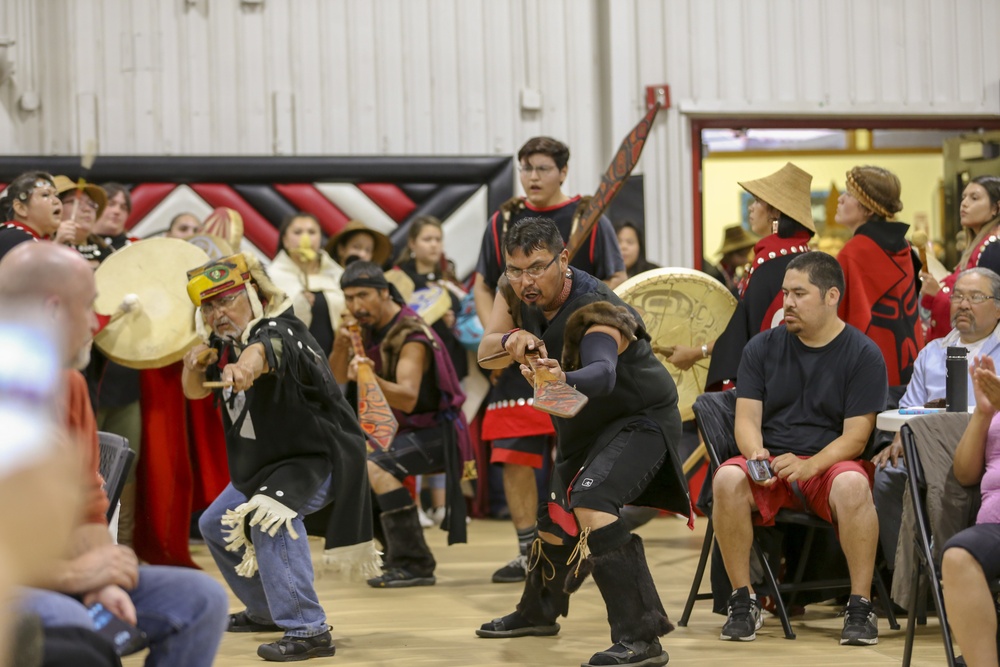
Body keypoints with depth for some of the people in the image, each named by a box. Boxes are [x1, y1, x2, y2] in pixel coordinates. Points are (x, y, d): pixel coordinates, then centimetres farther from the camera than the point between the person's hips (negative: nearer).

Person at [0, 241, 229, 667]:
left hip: (57, 578, 9)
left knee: (201, 600, -1)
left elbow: (87, 513, 11)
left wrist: (100, 581, -9)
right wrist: (73, 576, -18)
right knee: (67, 622, -38)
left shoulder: (72, 387, 9)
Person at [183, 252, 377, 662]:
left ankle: (308, 630, -33)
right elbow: (194, 391, 4)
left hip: (318, 459, -10)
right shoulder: (225, 344, 0)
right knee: (216, 525, 23)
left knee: (269, 517, -35)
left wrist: (245, 367, -74)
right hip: (260, 466, 10)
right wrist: (196, 363, -19)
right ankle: (266, 611, 41)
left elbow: (265, 351, -50)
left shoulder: (277, 332, -26)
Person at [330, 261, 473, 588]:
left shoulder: (411, 337, -23)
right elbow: (337, 378, 1)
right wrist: (341, 345, -19)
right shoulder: (369, 327, 2)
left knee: (376, 467, -31)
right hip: (397, 430, 10)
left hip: (434, 432, -10)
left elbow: (407, 399, -36)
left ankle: (415, 565, -30)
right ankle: (394, 552, 26)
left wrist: (370, 379, -53)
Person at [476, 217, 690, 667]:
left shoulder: (595, 312, -36)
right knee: (556, 516, 23)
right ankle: (539, 610, 52)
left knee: (590, 501, -32)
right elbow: (485, 352, -14)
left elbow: (602, 373, -56)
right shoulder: (519, 292, -13)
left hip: (640, 418, -8)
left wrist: (564, 380, -78)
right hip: (581, 424, 8)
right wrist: (510, 339, -37)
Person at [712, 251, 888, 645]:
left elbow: (855, 435, -7)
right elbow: (747, 417, 4)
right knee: (727, 479, -31)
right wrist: (756, 455, -19)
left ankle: (860, 606, -25)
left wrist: (808, 465, -24)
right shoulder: (762, 347, 9)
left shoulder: (863, 354, 0)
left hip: (830, 464, -2)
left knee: (853, 485, -37)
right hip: (768, 464, 2)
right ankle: (743, 601, -19)